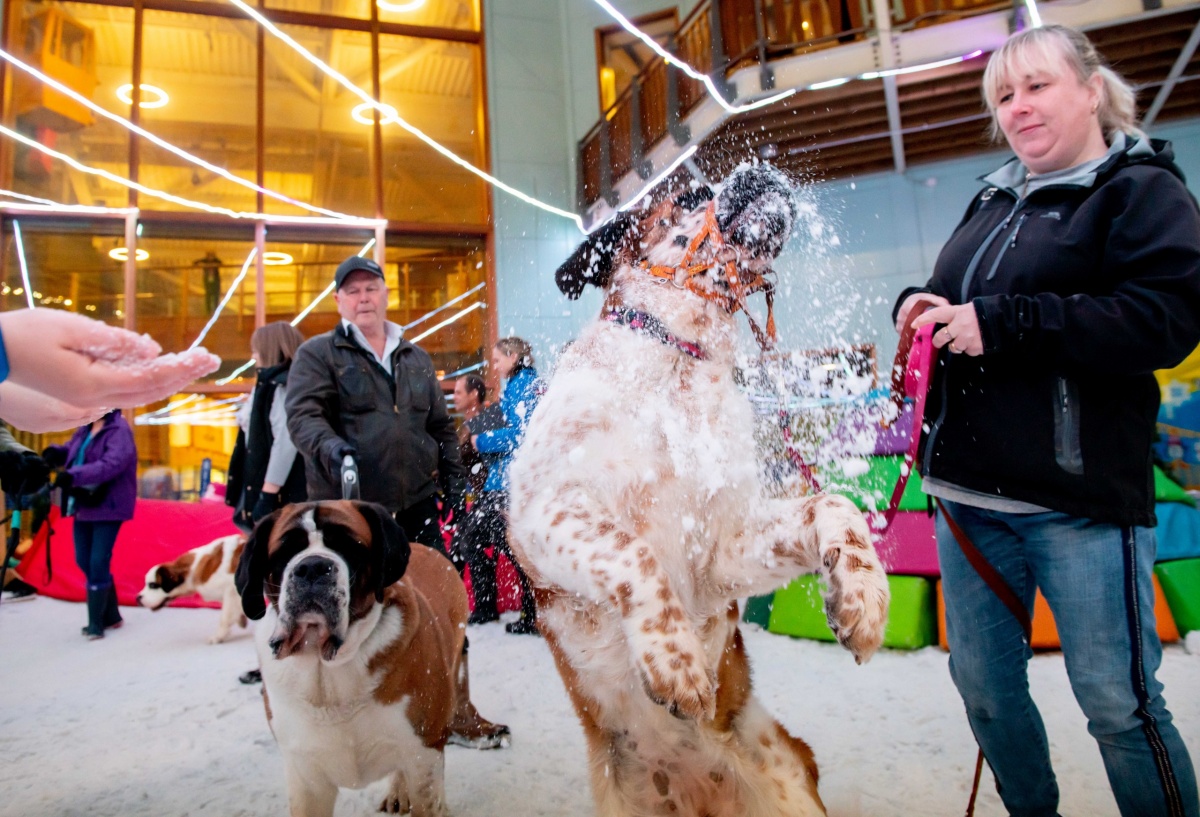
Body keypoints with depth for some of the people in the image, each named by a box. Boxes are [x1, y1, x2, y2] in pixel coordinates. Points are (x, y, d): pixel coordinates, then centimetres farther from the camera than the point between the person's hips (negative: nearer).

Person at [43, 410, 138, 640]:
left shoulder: (119, 430, -16)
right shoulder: (85, 428, 9)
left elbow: (112, 464, -29)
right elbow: (71, 451, 21)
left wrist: (74, 475, -38)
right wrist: (56, 452, -2)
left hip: (108, 506, -9)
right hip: (83, 505, 9)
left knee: (98, 563, -6)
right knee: (84, 561, 13)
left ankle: (96, 623, 8)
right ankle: (111, 615, 28)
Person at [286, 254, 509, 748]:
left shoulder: (416, 358, 17)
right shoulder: (318, 353, 3)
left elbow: (441, 426, 21)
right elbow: (302, 414, -11)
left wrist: (454, 480, 12)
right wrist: (329, 447, -31)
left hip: (415, 502, 4)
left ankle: (457, 712, 17)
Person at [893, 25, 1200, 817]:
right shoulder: (992, 203, 18)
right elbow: (953, 307, 26)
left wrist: (1003, 322, -20)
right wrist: (919, 307, 3)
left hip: (1079, 494, -6)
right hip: (967, 490, 7)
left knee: (1118, 703, 3)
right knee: (985, 687, 15)